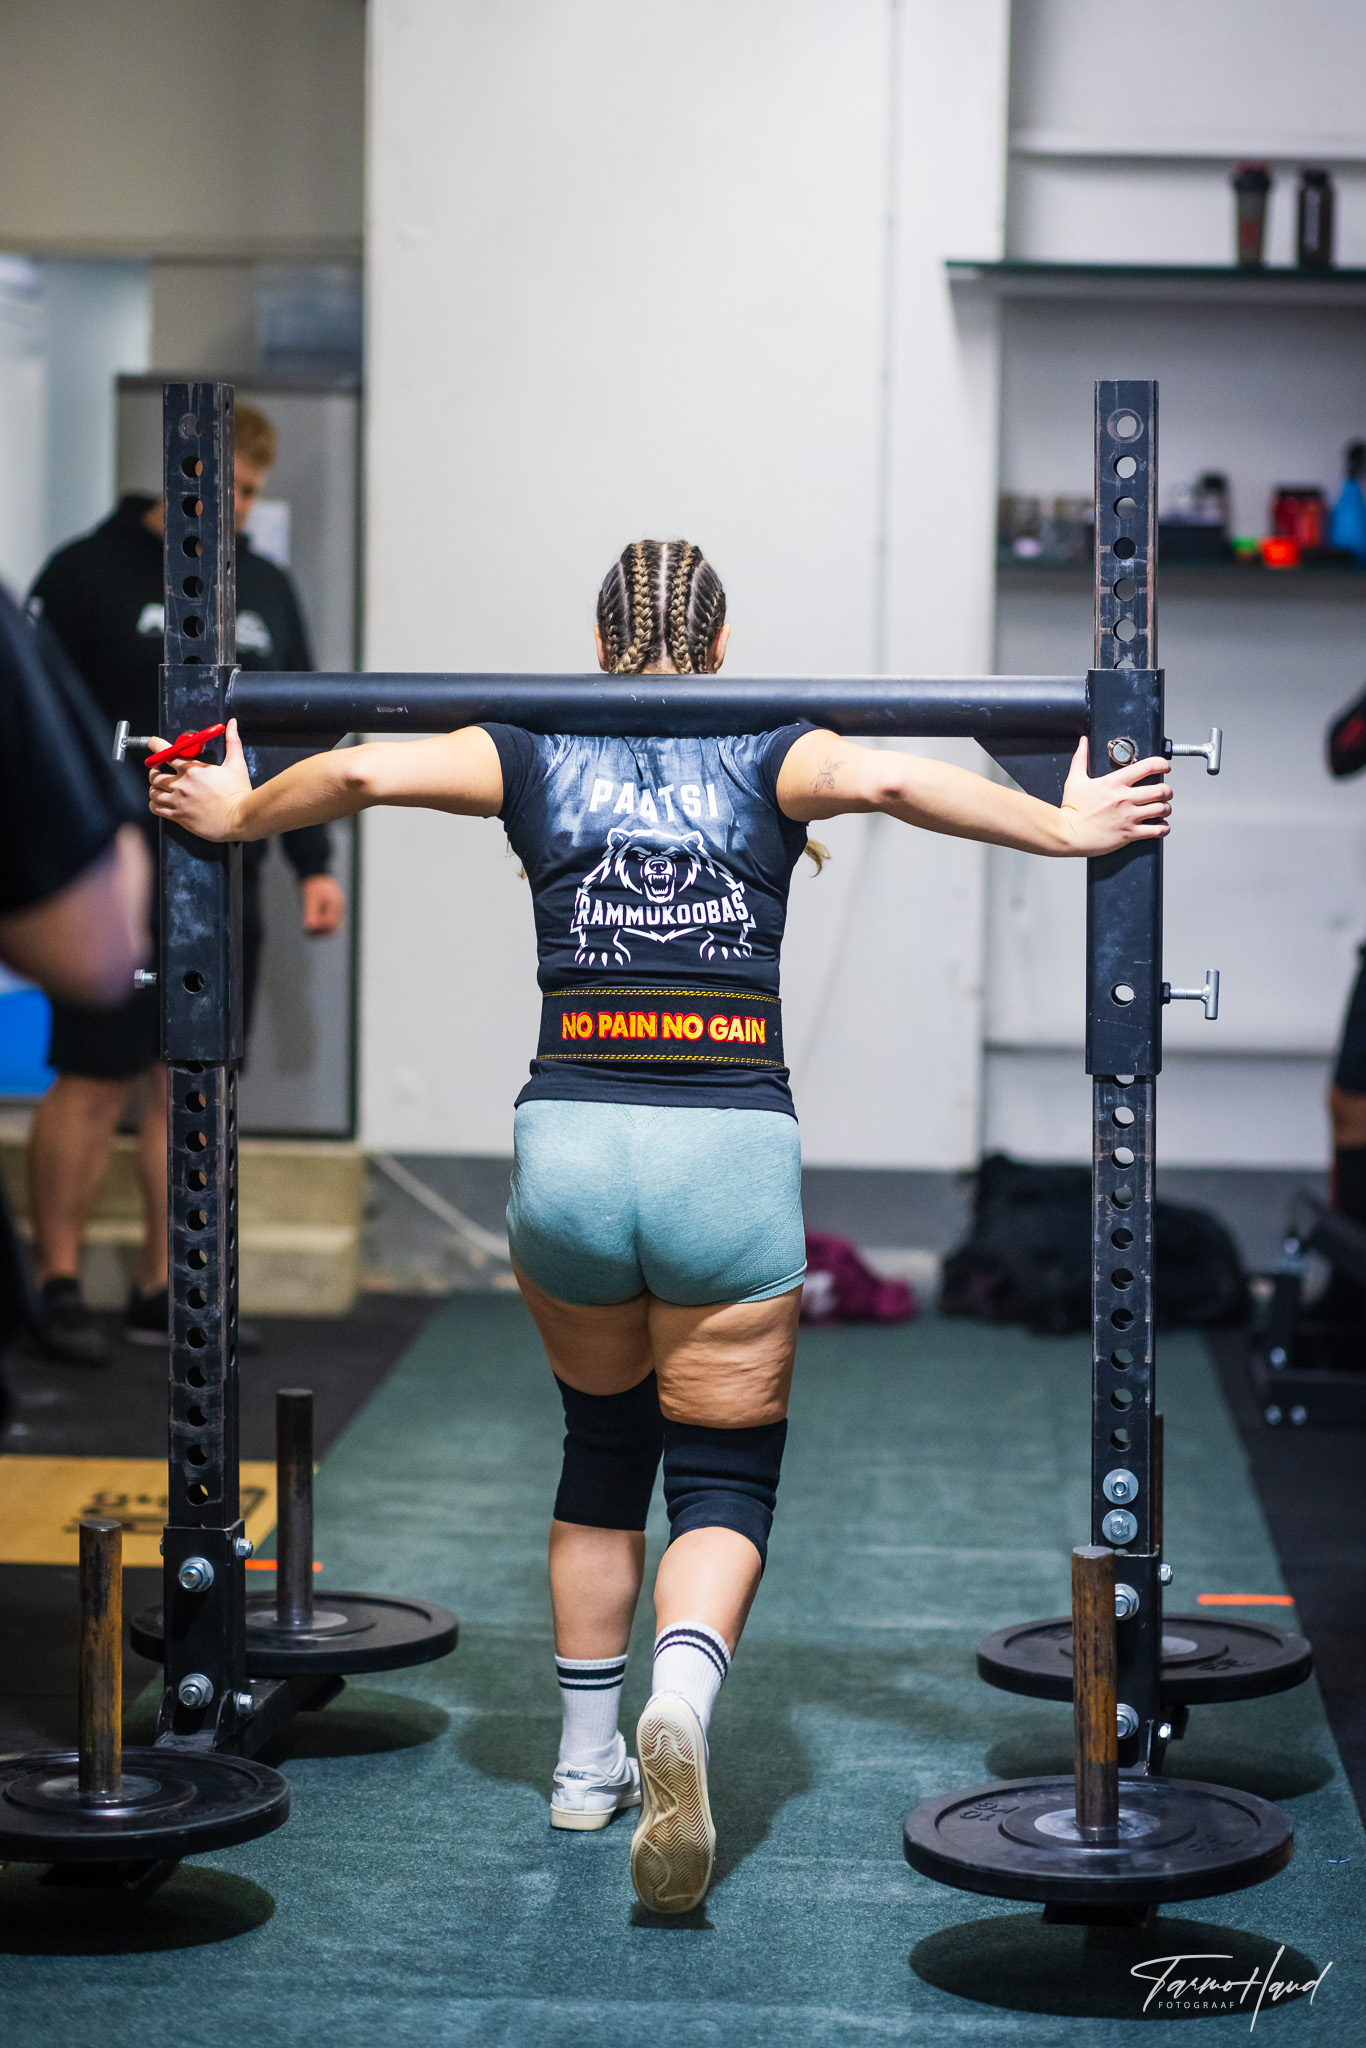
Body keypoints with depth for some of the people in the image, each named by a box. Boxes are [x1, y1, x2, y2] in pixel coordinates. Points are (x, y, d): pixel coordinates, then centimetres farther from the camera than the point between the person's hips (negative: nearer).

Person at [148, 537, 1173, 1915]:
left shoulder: (538, 757, 8)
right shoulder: (767, 759, 4)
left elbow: (360, 771, -2)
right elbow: (885, 780, -16)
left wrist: (234, 815, 14)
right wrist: (1066, 828, -10)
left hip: (568, 1146, 2)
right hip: (730, 1154, -2)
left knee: (602, 1453, 23)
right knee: (723, 1480, 4)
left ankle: (588, 1763, 27)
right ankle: (679, 1707, -27)